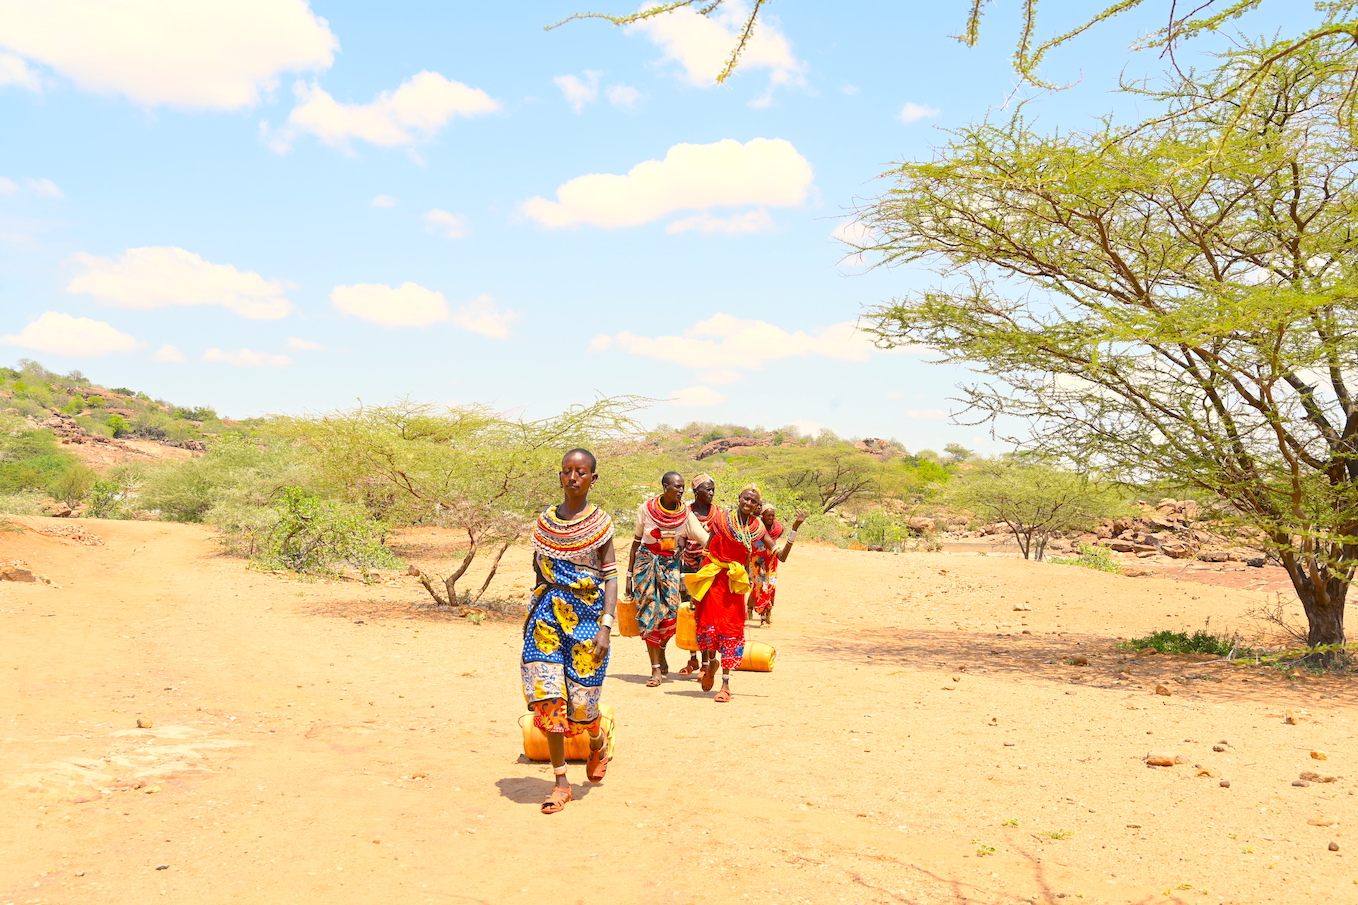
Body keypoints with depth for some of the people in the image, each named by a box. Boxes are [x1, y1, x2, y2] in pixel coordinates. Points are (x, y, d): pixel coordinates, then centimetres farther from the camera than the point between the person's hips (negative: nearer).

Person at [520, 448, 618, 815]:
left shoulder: (599, 522, -3)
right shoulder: (545, 520, 7)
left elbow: (610, 576, -6)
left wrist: (606, 625, -15)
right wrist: (534, 611, 14)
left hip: (586, 616, -3)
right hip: (547, 617, 3)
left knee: (580, 699, 0)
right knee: (548, 697, -3)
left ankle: (599, 744, 35)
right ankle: (561, 781, 9)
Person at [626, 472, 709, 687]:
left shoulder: (685, 514, -4)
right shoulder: (647, 509, -4)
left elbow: (707, 539, -11)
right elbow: (636, 542, 5)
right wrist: (629, 574, 5)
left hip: (670, 566, 0)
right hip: (646, 565, 0)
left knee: (669, 614, -11)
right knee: (649, 615, -5)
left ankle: (661, 654, 21)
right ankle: (656, 669, 2)